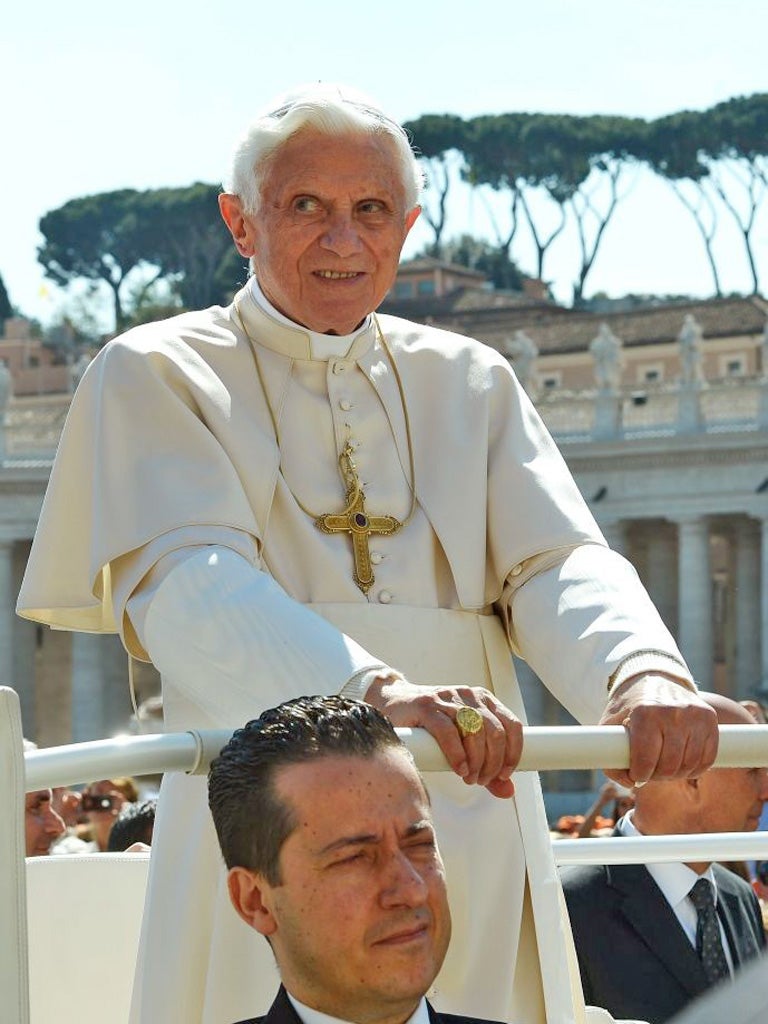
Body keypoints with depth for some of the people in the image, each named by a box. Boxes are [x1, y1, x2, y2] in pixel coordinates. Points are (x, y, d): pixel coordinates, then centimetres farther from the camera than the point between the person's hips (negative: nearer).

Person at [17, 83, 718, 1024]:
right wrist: (379, 692, -32)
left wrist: (642, 672, -22)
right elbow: (188, 585, -14)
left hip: (470, 834, 3)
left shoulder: (469, 382, 15)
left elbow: (556, 563, 2)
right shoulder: (156, 376, 3)